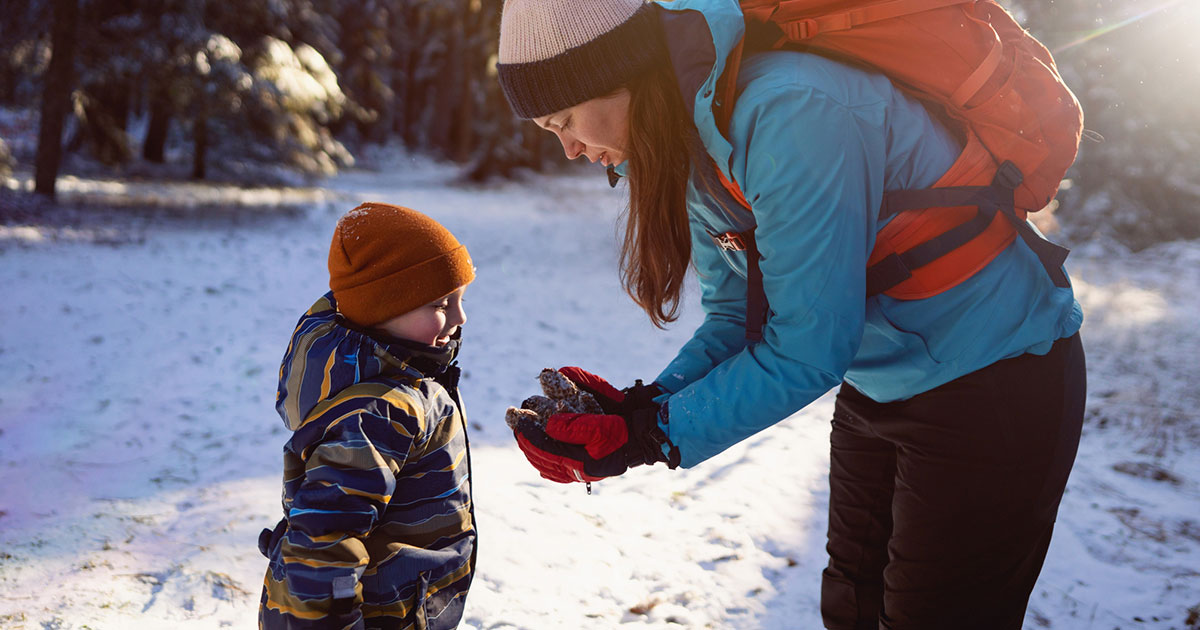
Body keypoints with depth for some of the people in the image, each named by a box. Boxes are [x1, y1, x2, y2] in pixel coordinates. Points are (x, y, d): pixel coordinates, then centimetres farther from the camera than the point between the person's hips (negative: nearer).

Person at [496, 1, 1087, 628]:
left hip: (993, 381, -8)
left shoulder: (787, 113, -31)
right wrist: (639, 407, -14)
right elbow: (736, 317, 2)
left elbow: (808, 349, -29)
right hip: (878, 382, 9)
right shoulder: (695, 137, -1)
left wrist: (649, 437, -24)